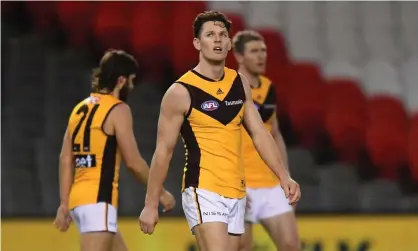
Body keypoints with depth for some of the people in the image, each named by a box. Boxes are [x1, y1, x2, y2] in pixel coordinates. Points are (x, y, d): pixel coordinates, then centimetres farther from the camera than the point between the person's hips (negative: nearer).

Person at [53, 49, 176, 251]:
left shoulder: (80, 109, 15)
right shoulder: (118, 110, -8)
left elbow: (65, 160, 13)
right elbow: (134, 162, -11)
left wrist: (64, 204, 13)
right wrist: (160, 193, 1)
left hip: (78, 197, 9)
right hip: (98, 200, -9)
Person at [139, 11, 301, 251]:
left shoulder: (239, 83, 9)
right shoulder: (181, 92, -8)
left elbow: (260, 134, 13)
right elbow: (163, 151, -4)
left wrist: (284, 176, 1)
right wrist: (151, 205, -4)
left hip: (236, 193, 6)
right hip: (203, 191, -6)